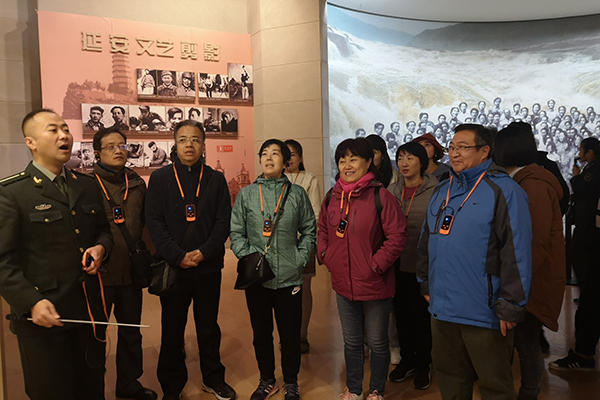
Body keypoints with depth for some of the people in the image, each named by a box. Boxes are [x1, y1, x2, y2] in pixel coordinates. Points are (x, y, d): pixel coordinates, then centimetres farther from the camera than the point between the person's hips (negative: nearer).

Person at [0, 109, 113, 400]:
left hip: (89, 308, 5)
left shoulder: (87, 185, 8)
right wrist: (31, 302, -21)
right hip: (44, 315, -5)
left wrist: (101, 247, -4)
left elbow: (104, 230, 17)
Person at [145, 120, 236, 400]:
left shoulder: (216, 180, 4)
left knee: (208, 326, 14)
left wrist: (204, 252, -13)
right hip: (173, 268, -1)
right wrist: (178, 256, -15)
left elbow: (224, 222, -1)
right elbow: (154, 222, -6)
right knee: (172, 329, 11)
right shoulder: (160, 178, 1)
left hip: (209, 268, 1)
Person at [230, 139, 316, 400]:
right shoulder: (246, 194, 3)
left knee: (290, 334, 9)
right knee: (261, 333, 14)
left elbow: (309, 230, 7)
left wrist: (300, 258, -3)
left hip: (289, 278, -1)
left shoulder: (297, 193, 3)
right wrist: (248, 257, -8)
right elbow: (236, 232, 4)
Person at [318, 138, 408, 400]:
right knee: (351, 342, 21)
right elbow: (323, 230, 16)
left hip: (374, 285, -5)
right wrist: (325, 255, 3)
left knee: (377, 343, 15)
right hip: (343, 285, 5)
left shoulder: (381, 197, -15)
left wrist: (376, 264, -19)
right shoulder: (332, 198, 3)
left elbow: (398, 236, -16)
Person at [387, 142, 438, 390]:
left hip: (422, 266, -4)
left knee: (422, 316, 10)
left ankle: (423, 364, 30)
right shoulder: (391, 190, 6)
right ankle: (407, 360, 35)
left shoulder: (435, 191, -9)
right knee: (402, 314, 15)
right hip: (397, 265, 4)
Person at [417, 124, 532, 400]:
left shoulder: (504, 191, -12)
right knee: (450, 378, 21)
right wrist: (426, 284, 18)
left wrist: (511, 306, -17)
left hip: (484, 313, -6)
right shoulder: (442, 191, 10)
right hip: (442, 309, 6)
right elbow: (426, 242, 17)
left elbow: (517, 252, -16)